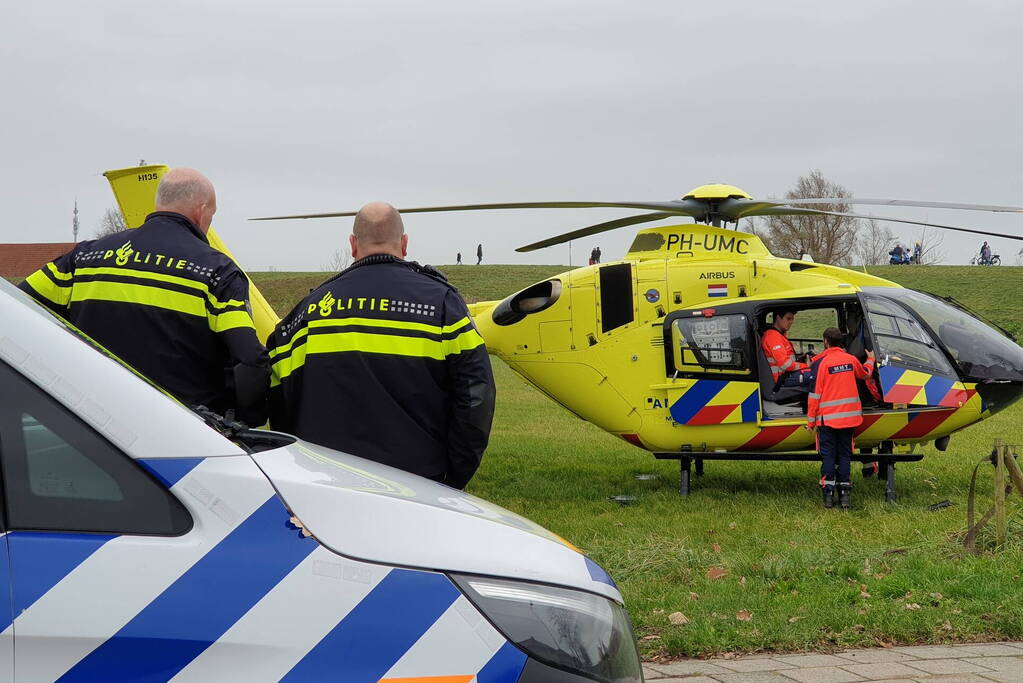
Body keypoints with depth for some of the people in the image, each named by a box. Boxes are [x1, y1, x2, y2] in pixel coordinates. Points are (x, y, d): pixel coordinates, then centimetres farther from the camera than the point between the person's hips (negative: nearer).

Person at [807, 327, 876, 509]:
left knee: (828, 456, 2)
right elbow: (864, 374, 26)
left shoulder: (821, 362, -10)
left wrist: (811, 420, -2)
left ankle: (828, 494, -3)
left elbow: (815, 394, -9)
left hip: (827, 418, -3)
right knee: (844, 455, 9)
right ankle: (844, 494, 7)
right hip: (849, 417, 4)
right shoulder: (851, 359, 3)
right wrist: (870, 360, 47)